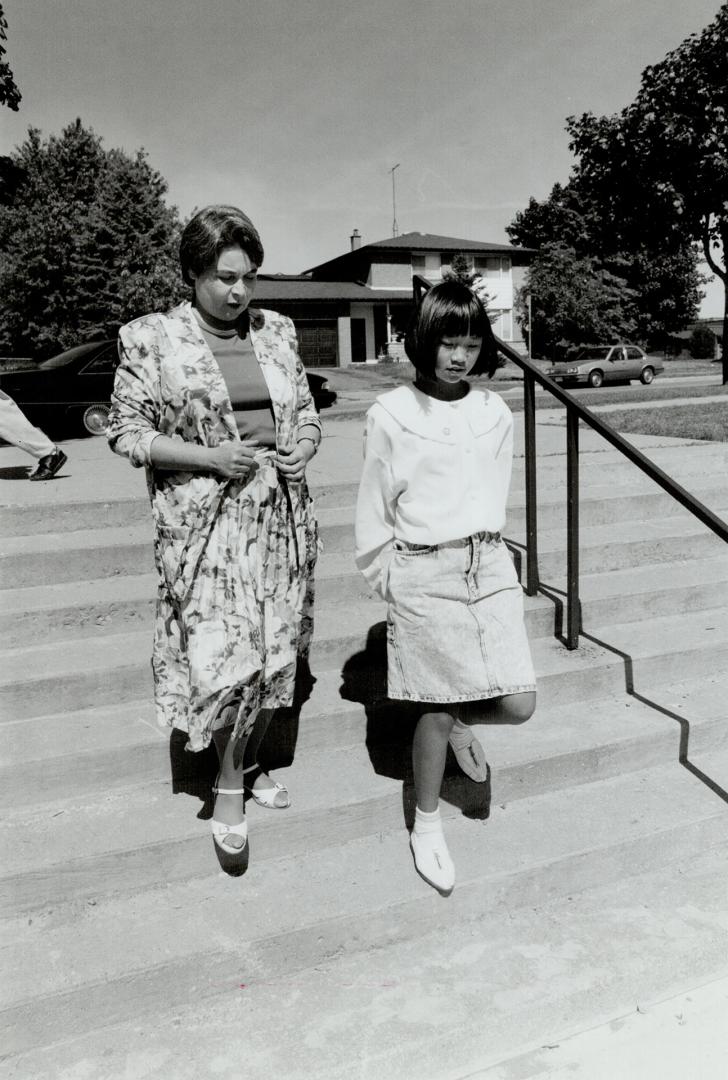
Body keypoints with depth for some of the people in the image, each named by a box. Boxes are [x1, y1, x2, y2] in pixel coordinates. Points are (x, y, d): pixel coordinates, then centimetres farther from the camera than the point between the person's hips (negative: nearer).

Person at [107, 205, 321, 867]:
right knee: (229, 658, -8)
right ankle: (229, 786, 17)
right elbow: (126, 430, -4)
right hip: (206, 522, -4)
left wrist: (303, 446, -6)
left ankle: (251, 761, 35)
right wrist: (208, 456, -16)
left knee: (276, 654, 11)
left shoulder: (277, 331, 8)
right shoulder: (153, 339, -4)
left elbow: (307, 412, 17)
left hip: (282, 514, 5)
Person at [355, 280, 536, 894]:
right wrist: (388, 578, 1)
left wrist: (482, 554, 11)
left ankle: (459, 721, 35)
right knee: (435, 708, 5)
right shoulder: (391, 414, -5)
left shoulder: (495, 415, 6)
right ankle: (427, 827, 29)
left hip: (489, 566, 4)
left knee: (518, 704, -1)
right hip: (422, 574, -4)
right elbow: (374, 509, 0)